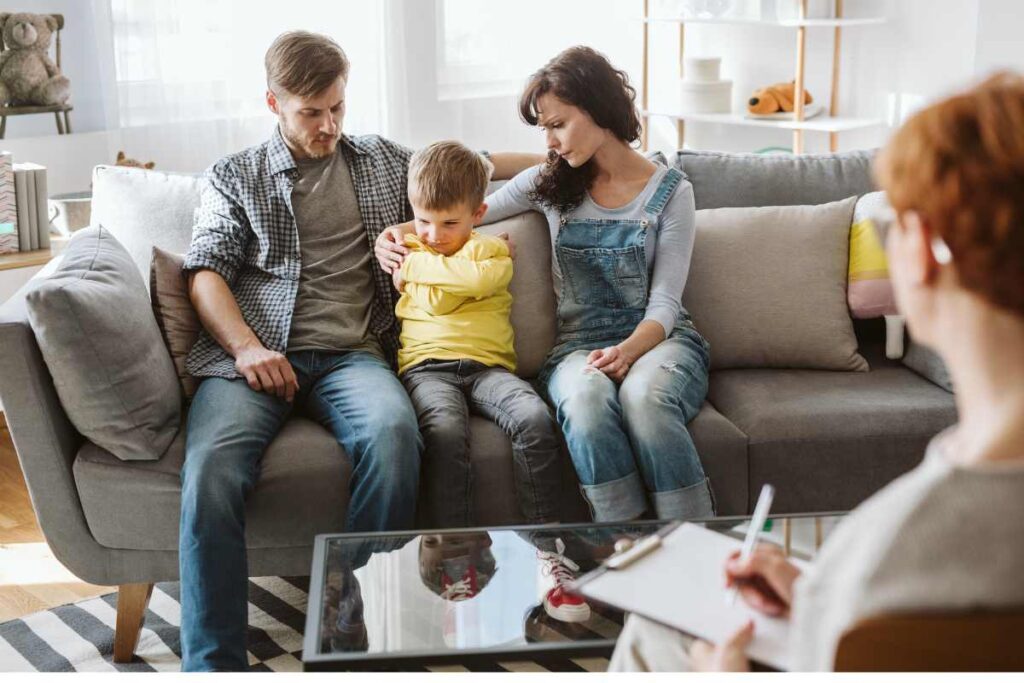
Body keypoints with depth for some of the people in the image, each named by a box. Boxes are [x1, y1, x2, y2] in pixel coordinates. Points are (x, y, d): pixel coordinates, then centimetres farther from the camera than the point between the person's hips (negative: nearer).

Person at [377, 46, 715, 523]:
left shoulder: (670, 193, 3)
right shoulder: (549, 182, 11)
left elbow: (664, 304, -3)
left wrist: (629, 351, -23)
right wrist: (400, 233, 3)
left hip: (657, 338, -1)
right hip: (579, 345, 2)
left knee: (643, 393, -39)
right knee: (585, 397, -37)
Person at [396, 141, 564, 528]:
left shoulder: (491, 250, 17)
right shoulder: (406, 249, 20)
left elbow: (481, 278, -9)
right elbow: (434, 303, 4)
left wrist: (416, 265, -1)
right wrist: (464, 272, 8)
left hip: (488, 365, 1)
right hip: (427, 367, -1)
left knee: (536, 418, -29)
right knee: (446, 430, -35)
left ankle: (545, 531, -21)